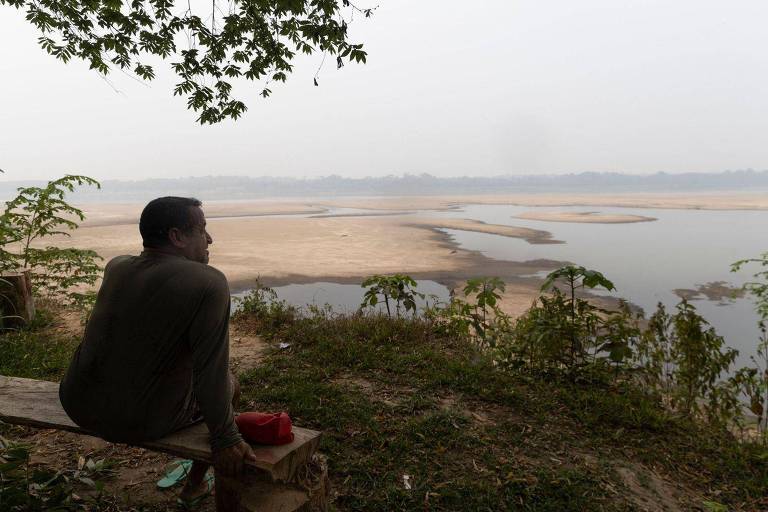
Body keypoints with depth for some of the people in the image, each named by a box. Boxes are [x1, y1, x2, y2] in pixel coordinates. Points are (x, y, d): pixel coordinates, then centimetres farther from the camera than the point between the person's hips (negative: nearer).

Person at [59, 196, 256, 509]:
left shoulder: (116, 267, -2)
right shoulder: (208, 283, -23)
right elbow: (211, 374, -21)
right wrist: (226, 439, -12)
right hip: (144, 421, -6)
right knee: (225, 382, 21)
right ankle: (194, 484, 37)